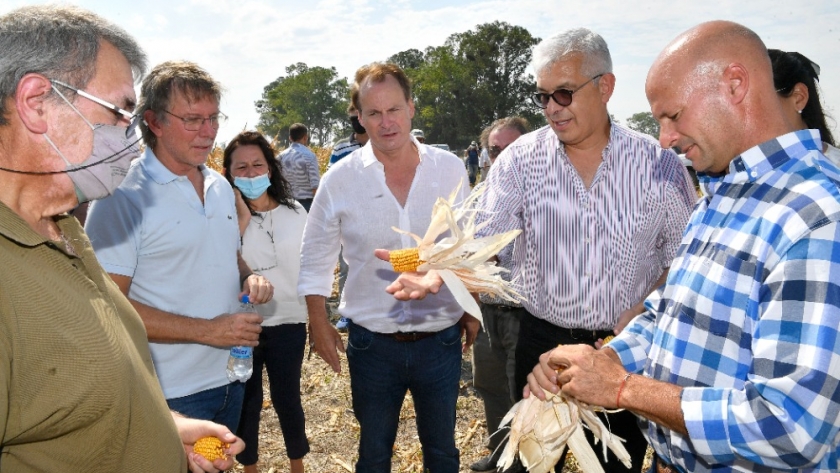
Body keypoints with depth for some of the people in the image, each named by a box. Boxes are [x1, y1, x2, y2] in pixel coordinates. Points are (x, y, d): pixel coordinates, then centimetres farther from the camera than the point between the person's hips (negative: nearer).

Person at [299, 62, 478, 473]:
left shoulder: (450, 169, -4)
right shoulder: (340, 179, -7)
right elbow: (315, 256, 3)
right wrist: (319, 324, 0)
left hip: (441, 341, 1)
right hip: (371, 343, -1)